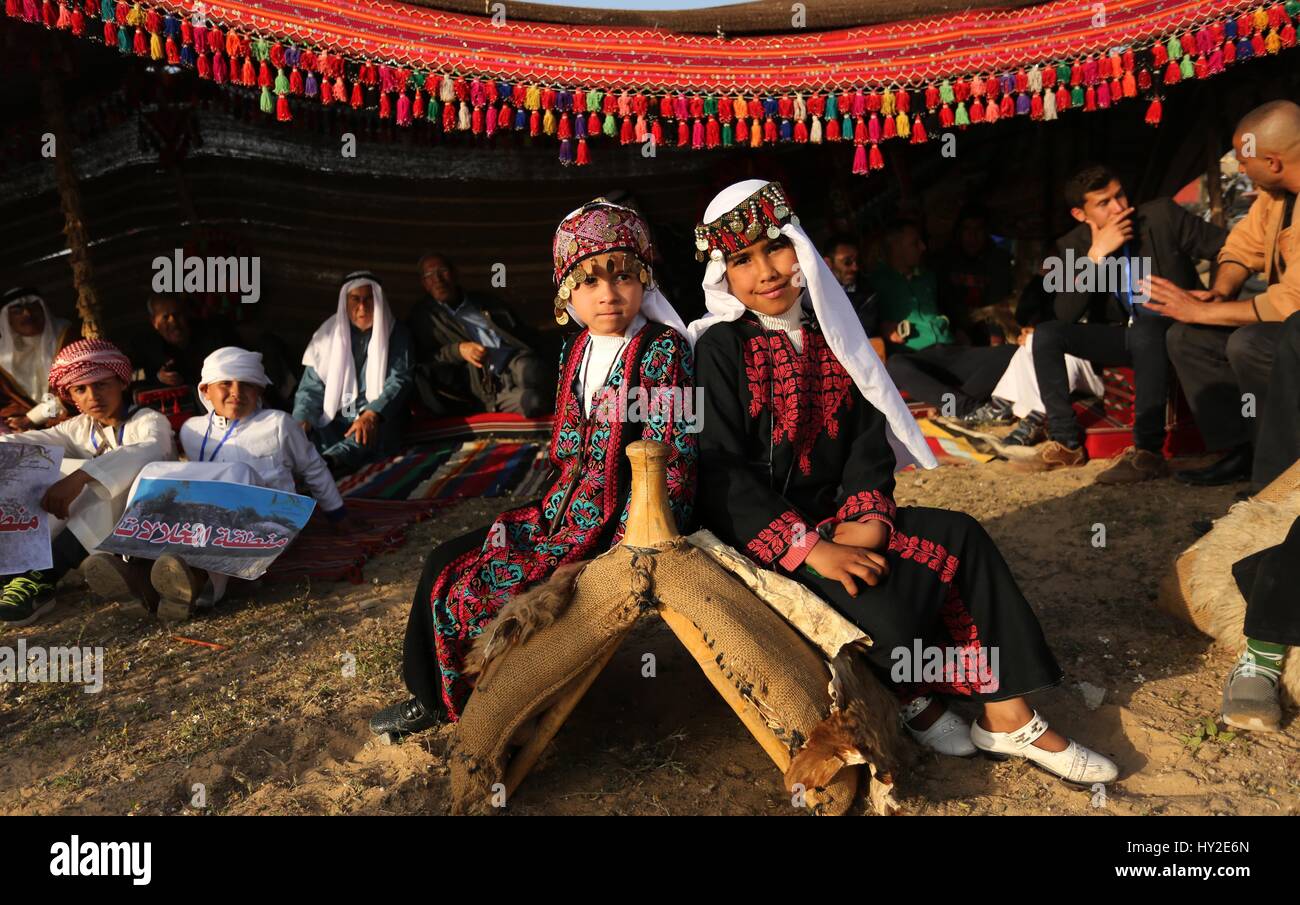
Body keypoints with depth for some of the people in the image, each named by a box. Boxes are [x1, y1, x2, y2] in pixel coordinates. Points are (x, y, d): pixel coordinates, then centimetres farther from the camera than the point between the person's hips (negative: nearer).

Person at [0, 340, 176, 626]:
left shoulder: (148, 420, -6)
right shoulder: (80, 429, 13)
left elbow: (150, 450, -31)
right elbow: (28, 441, -4)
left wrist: (80, 476, -43)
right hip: (91, 530, 5)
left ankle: (44, 576, -37)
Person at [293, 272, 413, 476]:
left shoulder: (396, 334, 6)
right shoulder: (328, 335, 10)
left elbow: (400, 380, -8)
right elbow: (312, 387, 5)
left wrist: (372, 415, -27)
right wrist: (302, 420, -18)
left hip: (379, 419, -3)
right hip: (334, 422, 3)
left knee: (373, 432, -38)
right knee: (304, 434, -29)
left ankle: (327, 462, -64)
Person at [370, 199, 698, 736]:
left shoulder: (662, 348, -14)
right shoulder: (576, 352, 8)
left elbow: (669, 456, -19)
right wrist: (546, 513, 5)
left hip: (619, 525, -8)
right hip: (567, 511, 8)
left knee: (476, 590, -13)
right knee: (445, 564, 7)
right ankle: (432, 697, 23)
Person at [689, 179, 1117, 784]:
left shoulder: (827, 331, 10)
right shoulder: (720, 347, -9)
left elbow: (869, 434, 5)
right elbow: (723, 473, -17)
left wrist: (864, 518, -13)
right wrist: (811, 548, -23)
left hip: (835, 514, 6)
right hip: (762, 532, -6)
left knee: (960, 537, -11)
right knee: (883, 605, -26)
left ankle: (1007, 716, -4)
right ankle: (912, 700, 8)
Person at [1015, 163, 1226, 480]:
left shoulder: (1163, 215, -8)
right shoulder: (1072, 246, -2)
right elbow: (1066, 316, -15)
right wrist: (1096, 255, -23)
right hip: (1120, 335, 4)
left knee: (1144, 329, -37)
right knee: (1047, 333, -14)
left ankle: (1148, 452, -35)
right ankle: (1066, 443, -12)